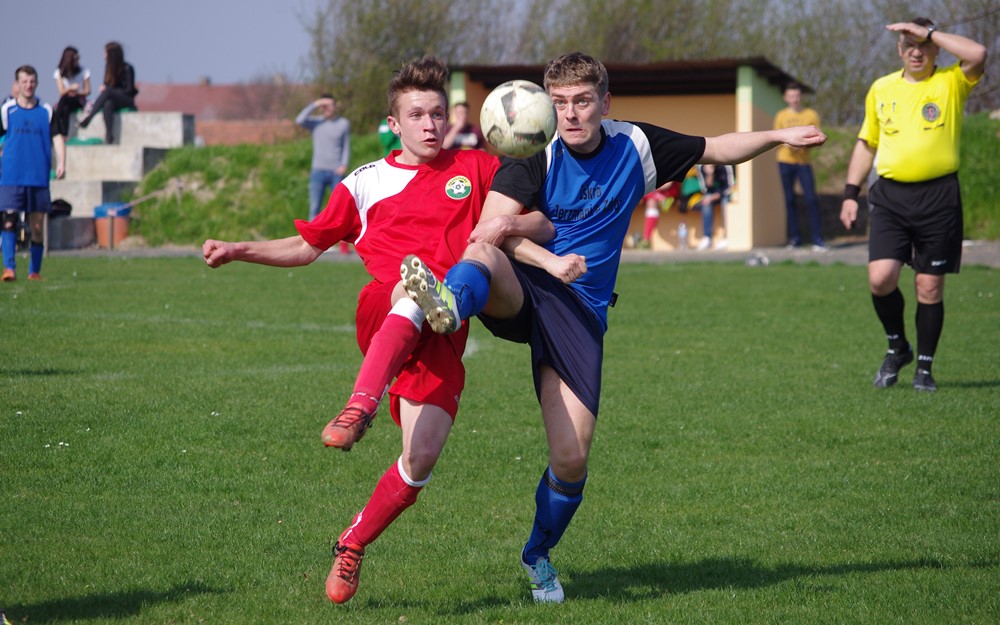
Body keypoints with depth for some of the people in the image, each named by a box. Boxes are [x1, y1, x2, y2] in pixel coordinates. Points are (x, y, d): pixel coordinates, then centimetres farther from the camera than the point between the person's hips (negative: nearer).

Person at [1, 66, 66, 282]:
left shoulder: (47, 111, 7)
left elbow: (57, 137, 3)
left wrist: (61, 163, -12)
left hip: (39, 178, 1)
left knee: (37, 227, 4)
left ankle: (35, 272, 14)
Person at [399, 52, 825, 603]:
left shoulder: (636, 146, 4)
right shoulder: (534, 156, -7)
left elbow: (716, 149, 19)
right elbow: (491, 229, -18)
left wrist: (780, 136, 13)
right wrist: (550, 261, -32)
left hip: (580, 311, 2)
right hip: (522, 292, -2)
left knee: (571, 459, -6)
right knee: (482, 256, -40)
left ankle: (538, 556, 22)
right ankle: (449, 304, -78)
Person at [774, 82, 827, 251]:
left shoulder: (811, 115, 5)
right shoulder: (781, 116, 9)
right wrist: (786, 143, -9)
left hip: (804, 161, -2)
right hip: (785, 161, 2)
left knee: (811, 199, -10)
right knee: (789, 199, 2)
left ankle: (817, 239, -10)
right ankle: (795, 237, 9)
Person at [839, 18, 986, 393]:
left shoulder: (951, 83, 1)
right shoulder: (881, 89, 12)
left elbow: (977, 55, -21)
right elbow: (866, 143, 20)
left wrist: (928, 32, -13)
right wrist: (851, 193, 12)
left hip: (939, 196, -2)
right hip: (890, 195, 2)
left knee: (930, 287, 2)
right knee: (881, 277, -11)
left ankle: (924, 368, 15)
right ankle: (897, 347, 14)